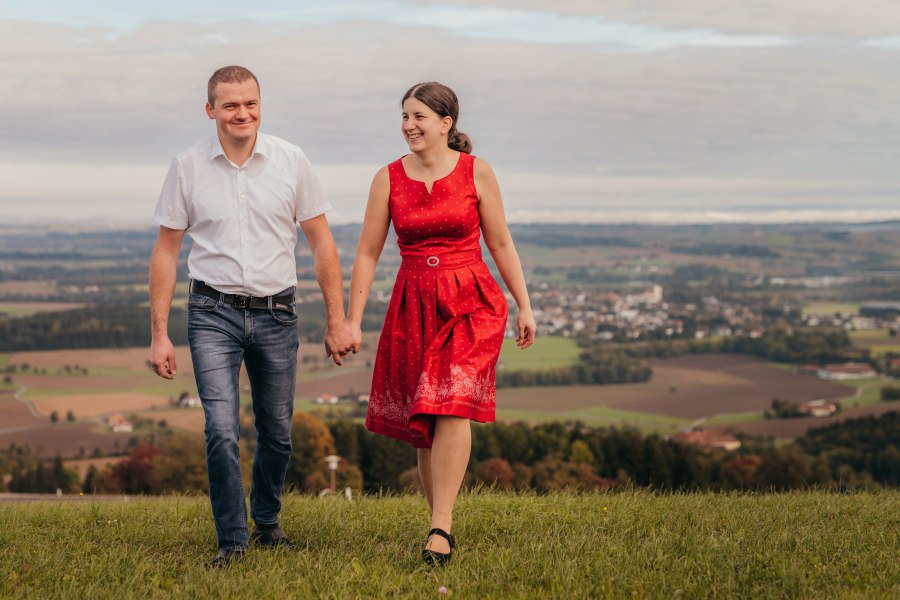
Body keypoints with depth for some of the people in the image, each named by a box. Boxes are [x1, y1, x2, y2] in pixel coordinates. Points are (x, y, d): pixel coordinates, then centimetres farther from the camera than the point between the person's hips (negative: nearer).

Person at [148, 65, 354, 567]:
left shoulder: (291, 162, -1)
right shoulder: (188, 168, -2)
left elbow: (322, 243, 3)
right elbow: (166, 252, 3)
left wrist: (337, 321, -1)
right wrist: (160, 334, -1)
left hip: (276, 313, 1)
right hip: (214, 314, -1)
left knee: (277, 432, 10)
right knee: (222, 431, -13)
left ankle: (267, 520, 35)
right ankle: (232, 540, 0)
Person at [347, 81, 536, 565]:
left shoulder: (476, 173, 0)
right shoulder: (388, 179, 3)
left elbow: (501, 244, 6)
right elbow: (368, 253, 6)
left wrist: (524, 305, 5)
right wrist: (352, 320, 3)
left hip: (471, 303, -3)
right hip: (414, 306, 3)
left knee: (453, 407, -18)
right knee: (423, 421, 5)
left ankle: (441, 526, -17)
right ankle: (442, 524, 18)